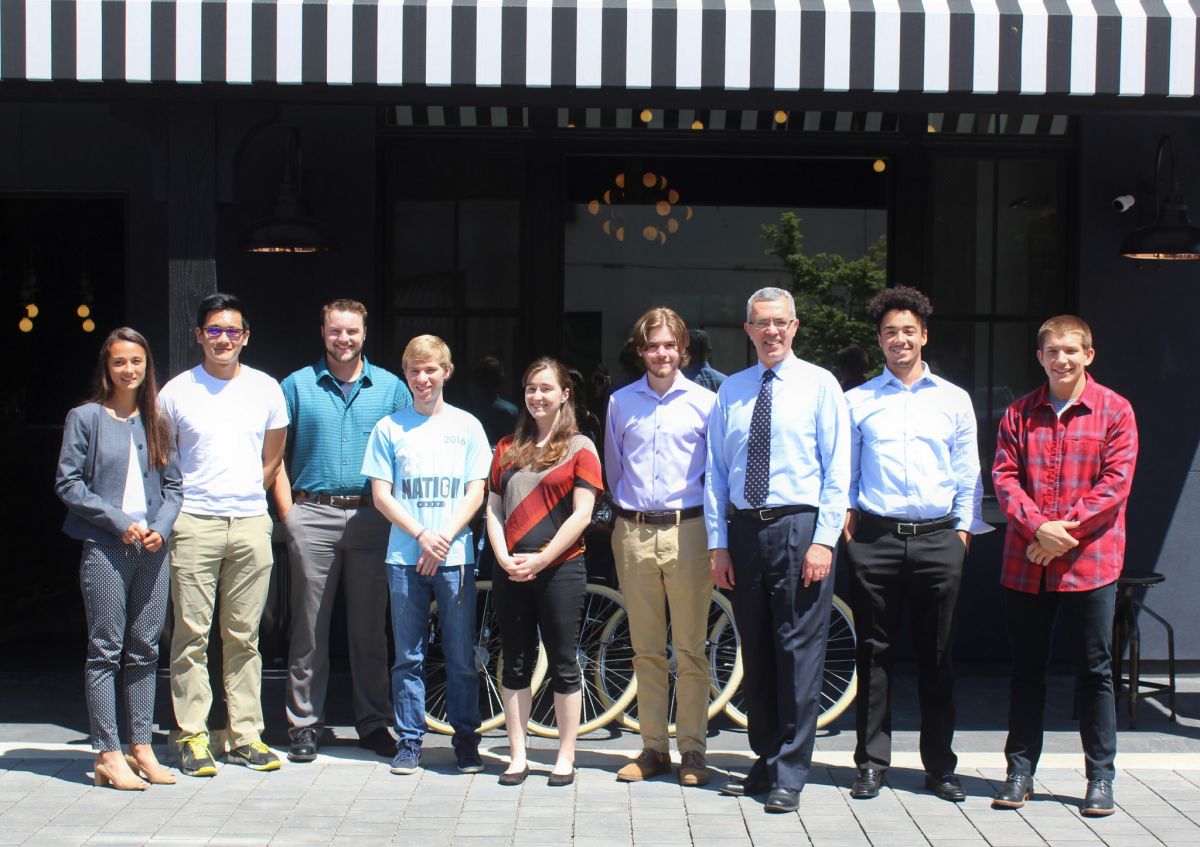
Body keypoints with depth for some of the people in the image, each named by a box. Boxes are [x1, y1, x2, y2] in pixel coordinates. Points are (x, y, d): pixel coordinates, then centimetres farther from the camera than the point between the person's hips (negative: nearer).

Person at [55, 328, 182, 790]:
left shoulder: (157, 422, 12)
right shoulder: (86, 418, 1)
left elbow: (173, 484, 13)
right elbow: (68, 483, -4)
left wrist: (161, 526, -6)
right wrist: (120, 522, -12)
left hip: (153, 550, 4)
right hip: (105, 549, -4)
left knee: (144, 649, 8)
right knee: (106, 650, -1)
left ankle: (141, 746, 16)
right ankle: (108, 755, 3)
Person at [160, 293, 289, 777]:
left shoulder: (266, 389, 9)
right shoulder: (177, 391, 2)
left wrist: (246, 500, 12)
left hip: (251, 524, 2)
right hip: (194, 524, -2)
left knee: (244, 636, 6)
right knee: (191, 634, -2)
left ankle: (246, 734, 12)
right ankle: (192, 736, 4)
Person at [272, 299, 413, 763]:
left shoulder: (391, 388, 8)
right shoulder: (298, 385, 6)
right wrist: (287, 510, -2)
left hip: (371, 518, 1)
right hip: (312, 516, -1)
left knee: (370, 627, 7)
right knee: (309, 627, 2)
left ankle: (374, 723, 16)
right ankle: (305, 724, 10)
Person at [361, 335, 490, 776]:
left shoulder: (466, 425, 7)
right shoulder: (390, 427, 6)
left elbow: (475, 493, 3)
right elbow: (381, 495, 3)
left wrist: (445, 538, -10)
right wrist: (422, 535, -10)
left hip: (456, 557, 0)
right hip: (405, 557, 0)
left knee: (461, 656, 3)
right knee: (408, 656, 5)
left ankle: (466, 740, 14)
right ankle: (409, 740, 14)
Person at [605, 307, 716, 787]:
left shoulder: (704, 402, 0)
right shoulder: (621, 402, 8)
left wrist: (709, 524, 4)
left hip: (686, 531, -3)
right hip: (633, 533, 3)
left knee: (690, 649, 0)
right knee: (646, 650, 9)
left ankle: (692, 750, 8)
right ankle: (653, 748, 16)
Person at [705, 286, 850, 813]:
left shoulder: (819, 385, 1)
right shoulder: (731, 391, 11)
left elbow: (837, 469, -3)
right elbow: (715, 471, 11)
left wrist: (824, 539, -11)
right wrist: (718, 544, 4)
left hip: (799, 527, -4)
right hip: (745, 529, 4)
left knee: (799, 652, -4)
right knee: (755, 652, 10)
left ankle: (790, 775, 4)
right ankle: (765, 762, 22)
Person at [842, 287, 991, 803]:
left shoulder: (953, 400, 11)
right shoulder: (857, 401, 8)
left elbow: (968, 474, 12)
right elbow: (845, 470, 11)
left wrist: (965, 528, 4)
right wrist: (846, 519, 0)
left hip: (938, 538, 1)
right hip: (875, 538, -1)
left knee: (937, 655, 6)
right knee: (874, 653, 3)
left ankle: (940, 766, 15)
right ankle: (872, 762, 12)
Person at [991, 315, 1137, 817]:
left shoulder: (1114, 411, 1)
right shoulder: (1019, 413, 9)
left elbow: (1116, 482, -7)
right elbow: (1004, 475, 1)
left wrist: (1064, 531, -13)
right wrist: (1038, 526, -15)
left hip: (1090, 563, -2)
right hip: (1025, 563, 3)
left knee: (1094, 671, 4)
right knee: (1026, 671, 9)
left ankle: (1101, 777, 14)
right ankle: (1020, 772, 18)